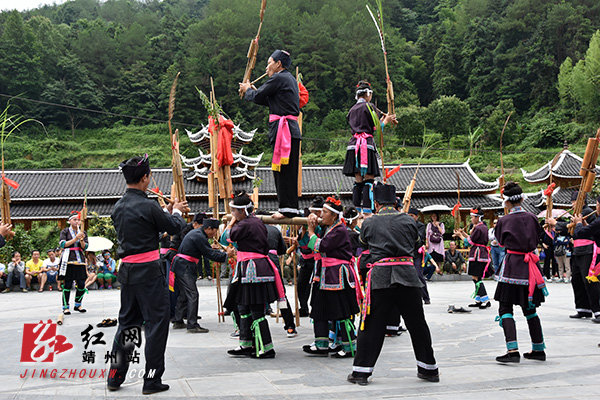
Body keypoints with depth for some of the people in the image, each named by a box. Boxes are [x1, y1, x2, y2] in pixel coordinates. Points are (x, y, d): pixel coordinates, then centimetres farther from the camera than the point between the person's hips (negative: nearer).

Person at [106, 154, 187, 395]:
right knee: (156, 322, 2)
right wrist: (176, 212, 13)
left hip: (126, 270, 8)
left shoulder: (118, 207, 8)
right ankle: (152, 380, 7)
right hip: (148, 271, -8)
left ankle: (115, 376, 24)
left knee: (127, 321, 18)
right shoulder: (147, 206, -16)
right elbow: (175, 228, -7)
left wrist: (167, 211, 21)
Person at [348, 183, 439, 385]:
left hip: (380, 276, -1)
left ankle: (361, 371, 8)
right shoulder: (409, 220, 7)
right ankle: (429, 369, 24)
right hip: (407, 274, 2)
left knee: (371, 325, 6)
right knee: (417, 324, 13)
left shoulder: (369, 223, 4)